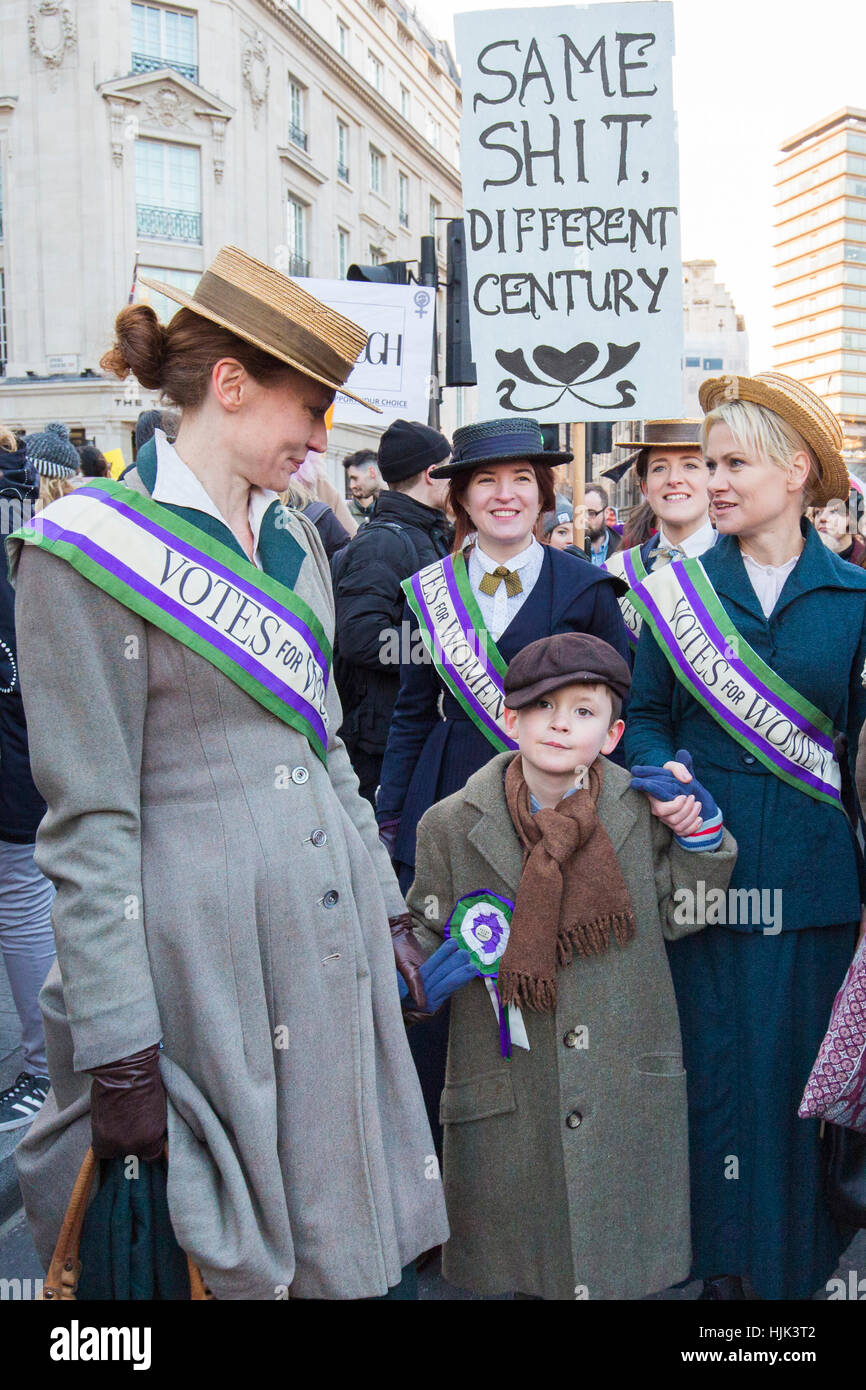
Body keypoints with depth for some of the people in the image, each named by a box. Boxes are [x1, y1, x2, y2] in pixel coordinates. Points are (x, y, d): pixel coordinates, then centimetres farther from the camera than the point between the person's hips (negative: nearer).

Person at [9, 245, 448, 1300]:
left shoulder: (293, 539, 11)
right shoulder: (90, 551, -11)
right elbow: (88, 819, -13)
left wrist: (389, 911, 16)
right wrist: (117, 1052, -14)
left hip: (334, 933, 7)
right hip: (205, 946, -6)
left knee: (344, 1230, 15)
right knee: (230, 1250, 9)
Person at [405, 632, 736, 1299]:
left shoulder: (645, 812, -2)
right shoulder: (451, 825, -5)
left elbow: (673, 920, 8)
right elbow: (428, 935, 5)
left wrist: (701, 838, -5)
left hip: (631, 1092, 1)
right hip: (506, 1104, -1)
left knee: (624, 1255, 14)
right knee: (509, 1259, 13)